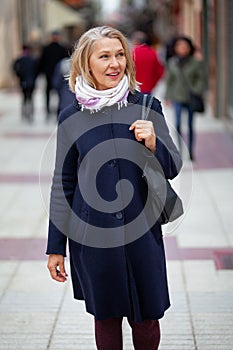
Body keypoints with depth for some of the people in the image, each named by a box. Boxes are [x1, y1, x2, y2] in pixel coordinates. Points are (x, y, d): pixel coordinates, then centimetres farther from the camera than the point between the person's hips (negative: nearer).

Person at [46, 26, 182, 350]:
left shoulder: (147, 107, -2)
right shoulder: (71, 118, -1)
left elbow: (173, 168, 3)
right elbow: (63, 184, 4)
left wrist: (153, 144, -18)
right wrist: (55, 247, 6)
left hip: (142, 231, 0)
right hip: (91, 235, 0)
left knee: (146, 318, 9)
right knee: (105, 316, 13)